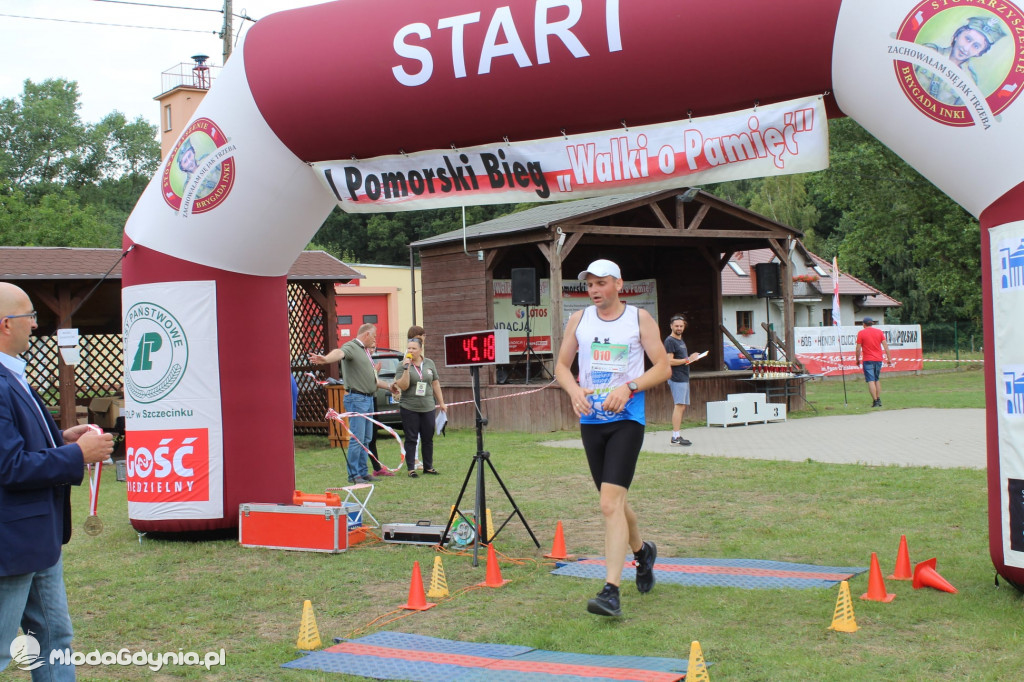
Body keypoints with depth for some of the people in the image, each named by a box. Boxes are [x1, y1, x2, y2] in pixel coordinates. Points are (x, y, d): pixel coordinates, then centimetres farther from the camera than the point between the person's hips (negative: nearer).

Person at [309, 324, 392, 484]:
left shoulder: (365, 352, 22)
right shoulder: (351, 347, -9)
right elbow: (339, 353, -34)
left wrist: (389, 386, 42)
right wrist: (325, 359, -54)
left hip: (368, 399, 10)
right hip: (356, 399, -10)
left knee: (366, 439, 13)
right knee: (357, 439, -9)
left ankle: (363, 472, 20)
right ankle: (353, 474, -4)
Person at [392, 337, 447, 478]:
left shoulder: (429, 363, 7)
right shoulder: (402, 366, -3)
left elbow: (435, 383, 13)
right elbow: (403, 386, -14)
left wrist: (441, 402, 14)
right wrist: (406, 368, -22)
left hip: (428, 408, 3)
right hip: (409, 408, -3)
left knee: (428, 439, 9)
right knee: (411, 439, 0)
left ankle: (428, 466, 19)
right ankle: (411, 468, 5)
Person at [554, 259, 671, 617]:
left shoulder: (640, 318, -1)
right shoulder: (578, 320, 9)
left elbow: (663, 367, -2)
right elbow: (562, 365, 14)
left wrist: (628, 387, -17)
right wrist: (574, 390, -7)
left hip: (627, 420, -5)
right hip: (591, 420, 5)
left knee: (610, 502, -17)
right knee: (613, 501, 15)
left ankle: (611, 592, -17)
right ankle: (642, 551, 45)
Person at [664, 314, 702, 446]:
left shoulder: (681, 341, 21)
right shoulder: (670, 341, -10)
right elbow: (670, 361, -18)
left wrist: (692, 358, 12)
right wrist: (688, 360, -16)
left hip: (684, 378, 10)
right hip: (676, 379, -10)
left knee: (682, 407, 10)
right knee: (679, 406, -14)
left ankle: (677, 435, 14)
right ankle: (676, 437, -16)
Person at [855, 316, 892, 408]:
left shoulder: (861, 333, -3)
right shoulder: (879, 332, 6)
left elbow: (858, 348, -4)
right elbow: (885, 345, 3)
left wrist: (858, 359, 7)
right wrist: (889, 358, 6)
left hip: (868, 360, -4)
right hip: (878, 359, 4)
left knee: (871, 381, -6)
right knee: (877, 380, 18)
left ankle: (875, 401, -14)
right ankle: (879, 400, 16)